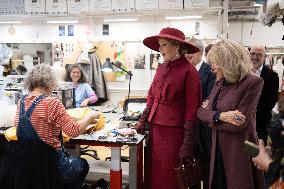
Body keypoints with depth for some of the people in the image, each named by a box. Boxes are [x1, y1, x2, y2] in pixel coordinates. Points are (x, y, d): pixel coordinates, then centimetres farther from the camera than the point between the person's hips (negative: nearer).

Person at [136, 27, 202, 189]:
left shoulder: (188, 71, -11)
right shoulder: (162, 68, 9)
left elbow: (192, 108, -12)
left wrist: (187, 143, -13)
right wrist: (143, 120, 11)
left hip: (174, 131, -6)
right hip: (156, 127, 6)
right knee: (155, 172, 15)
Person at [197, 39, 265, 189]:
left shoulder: (253, 83, -15)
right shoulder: (220, 83, 8)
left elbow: (239, 124, -20)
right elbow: (201, 111, 2)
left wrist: (211, 114, -8)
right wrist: (220, 116, -18)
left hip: (239, 152, -6)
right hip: (218, 149, 6)